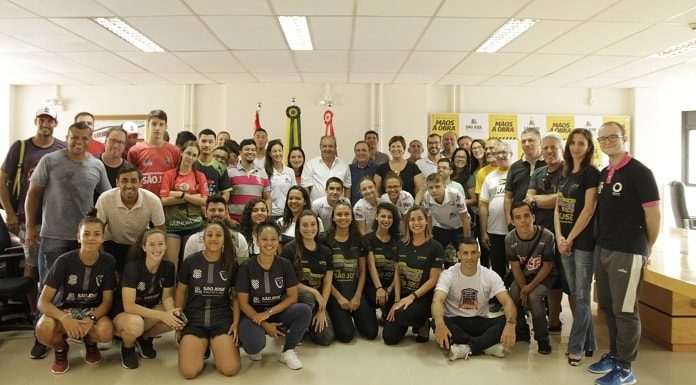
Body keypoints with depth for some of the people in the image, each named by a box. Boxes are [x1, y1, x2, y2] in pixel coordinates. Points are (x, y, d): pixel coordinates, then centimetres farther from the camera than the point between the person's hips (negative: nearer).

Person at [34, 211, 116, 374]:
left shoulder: (108, 262, -12)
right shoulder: (64, 261, -16)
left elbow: (107, 300, -8)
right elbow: (43, 302, -18)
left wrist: (92, 318, -29)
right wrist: (64, 318, -37)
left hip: (93, 310, 1)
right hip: (64, 309, 0)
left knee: (106, 332, -33)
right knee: (44, 330, -34)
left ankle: (90, 342, 7)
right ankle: (61, 348, 4)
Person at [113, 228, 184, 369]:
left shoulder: (168, 267, -9)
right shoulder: (132, 268, -24)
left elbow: (166, 297, -1)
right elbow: (129, 306, -26)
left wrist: (172, 311, -25)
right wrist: (162, 315, -31)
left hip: (149, 312, 5)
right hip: (123, 315, -5)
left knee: (177, 318, -24)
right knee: (135, 324, -39)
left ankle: (145, 338, 5)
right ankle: (127, 346, -2)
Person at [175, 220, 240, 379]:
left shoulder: (231, 264, 2)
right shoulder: (190, 262, 0)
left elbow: (236, 296, 7)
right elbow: (180, 292, 9)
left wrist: (236, 322, -5)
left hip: (222, 319, 0)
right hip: (193, 319, 0)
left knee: (230, 369, -17)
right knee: (189, 372, -18)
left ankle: (216, 345, 14)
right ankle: (202, 348, 14)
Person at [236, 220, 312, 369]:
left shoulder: (285, 264, -4)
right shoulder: (246, 267, -11)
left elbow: (292, 297, -5)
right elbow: (243, 303, -8)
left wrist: (269, 313, -17)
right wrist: (265, 324, -16)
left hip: (278, 312, 3)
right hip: (253, 314, -2)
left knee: (305, 311, -26)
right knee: (255, 344, -34)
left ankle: (288, 351, -5)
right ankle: (253, 348, 6)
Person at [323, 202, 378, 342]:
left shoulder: (358, 240, 6)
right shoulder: (326, 241, -4)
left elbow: (362, 271, 6)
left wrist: (357, 296, -5)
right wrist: (339, 297, -10)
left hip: (355, 292, 3)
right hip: (334, 293, -3)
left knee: (371, 332, -9)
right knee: (346, 335, -16)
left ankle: (355, 316, 21)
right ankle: (338, 318, 16)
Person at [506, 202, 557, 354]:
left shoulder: (546, 236, -27)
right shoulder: (510, 239, -18)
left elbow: (547, 266, -16)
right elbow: (515, 267, -8)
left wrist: (530, 287, -20)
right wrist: (523, 288, -17)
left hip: (544, 276, -3)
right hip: (522, 276, 3)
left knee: (534, 297, -28)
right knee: (513, 295, -21)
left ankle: (542, 338, -7)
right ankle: (522, 333, 6)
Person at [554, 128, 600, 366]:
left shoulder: (592, 174, -7)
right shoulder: (566, 174, 13)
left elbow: (589, 209, -13)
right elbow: (558, 208, 11)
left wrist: (571, 238, -11)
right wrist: (559, 237, -2)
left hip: (583, 241, -7)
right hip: (565, 242, 7)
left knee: (582, 296, -1)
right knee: (575, 294, 12)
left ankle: (576, 347, 7)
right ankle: (589, 343, 24)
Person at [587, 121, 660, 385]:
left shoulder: (639, 172, -10)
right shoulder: (604, 174, 12)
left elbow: (653, 214, -9)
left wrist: (647, 249, 0)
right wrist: (601, 242, 13)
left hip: (627, 252, -7)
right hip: (602, 249, 7)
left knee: (625, 310, 0)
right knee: (607, 307, 15)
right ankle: (614, 354, 30)